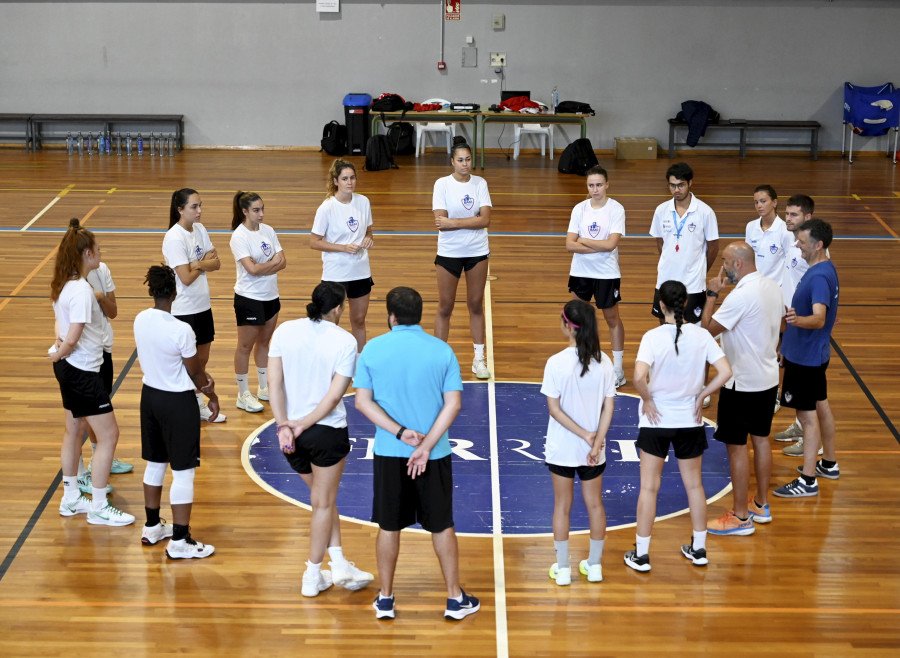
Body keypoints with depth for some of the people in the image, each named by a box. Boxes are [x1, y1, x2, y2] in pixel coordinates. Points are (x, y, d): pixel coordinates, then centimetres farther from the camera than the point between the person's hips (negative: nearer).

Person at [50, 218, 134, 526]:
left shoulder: (63, 285, 4)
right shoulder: (81, 290, -25)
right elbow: (73, 339, -26)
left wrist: (59, 346, 0)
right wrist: (58, 353, -8)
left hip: (68, 368, 10)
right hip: (82, 371, -10)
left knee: (74, 430, 21)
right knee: (108, 434, -2)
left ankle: (71, 499, 34)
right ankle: (99, 508, 6)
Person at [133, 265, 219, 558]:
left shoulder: (140, 320, -5)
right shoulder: (182, 330, -25)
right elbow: (196, 372, -13)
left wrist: (203, 378, -1)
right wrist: (212, 396, 6)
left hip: (150, 394, 7)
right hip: (178, 402, -7)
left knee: (155, 463, 22)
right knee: (183, 471, 3)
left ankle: (152, 527, 35)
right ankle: (179, 541, 9)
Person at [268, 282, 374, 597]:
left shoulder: (284, 331, 0)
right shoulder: (345, 341, -9)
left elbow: (274, 383, -6)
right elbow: (335, 395, -14)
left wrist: (284, 424, -10)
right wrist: (303, 425, -11)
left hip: (290, 432, 4)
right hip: (328, 431, -4)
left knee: (322, 497, 21)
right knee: (323, 504, 11)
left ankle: (338, 563, 18)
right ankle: (312, 576, 17)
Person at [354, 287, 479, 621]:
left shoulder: (373, 349, -5)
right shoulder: (442, 351, -5)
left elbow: (363, 401, -7)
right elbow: (453, 404, -10)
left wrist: (400, 432, -13)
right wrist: (426, 446, -13)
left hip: (388, 453, 0)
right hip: (434, 454, 0)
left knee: (389, 526, 12)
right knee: (442, 526, 11)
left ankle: (385, 599, 21)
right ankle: (455, 598, 19)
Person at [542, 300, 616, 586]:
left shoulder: (556, 363, -17)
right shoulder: (603, 362, -7)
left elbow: (554, 408, -16)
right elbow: (609, 406, -7)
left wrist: (585, 434, -12)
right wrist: (596, 442, -9)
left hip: (562, 448, -3)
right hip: (594, 449, 3)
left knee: (562, 506, 11)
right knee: (594, 504, 16)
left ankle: (562, 568, 19)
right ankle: (594, 565, 26)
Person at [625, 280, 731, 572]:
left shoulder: (653, 337, -17)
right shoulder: (701, 335, -7)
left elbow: (639, 377, -29)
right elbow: (725, 372, -13)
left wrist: (647, 400, -11)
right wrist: (701, 396, -1)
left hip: (656, 420, -3)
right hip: (690, 420, 3)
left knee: (649, 487, 8)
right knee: (694, 484, 17)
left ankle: (641, 554, 14)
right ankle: (699, 549, 28)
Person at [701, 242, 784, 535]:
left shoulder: (740, 296, -24)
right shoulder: (772, 287, 3)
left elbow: (708, 329, -20)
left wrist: (712, 294, -9)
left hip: (742, 383, -9)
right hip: (769, 377, 9)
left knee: (737, 446, 0)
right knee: (761, 439, 19)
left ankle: (740, 517, 7)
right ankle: (761, 504, 31)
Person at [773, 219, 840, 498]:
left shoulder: (819, 277, -25)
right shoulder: (825, 269, 7)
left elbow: (819, 319, -36)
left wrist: (798, 319, -55)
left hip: (805, 357, -10)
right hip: (815, 352, 10)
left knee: (808, 415, -4)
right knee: (821, 406, 20)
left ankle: (808, 481, 1)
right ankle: (829, 464, 34)